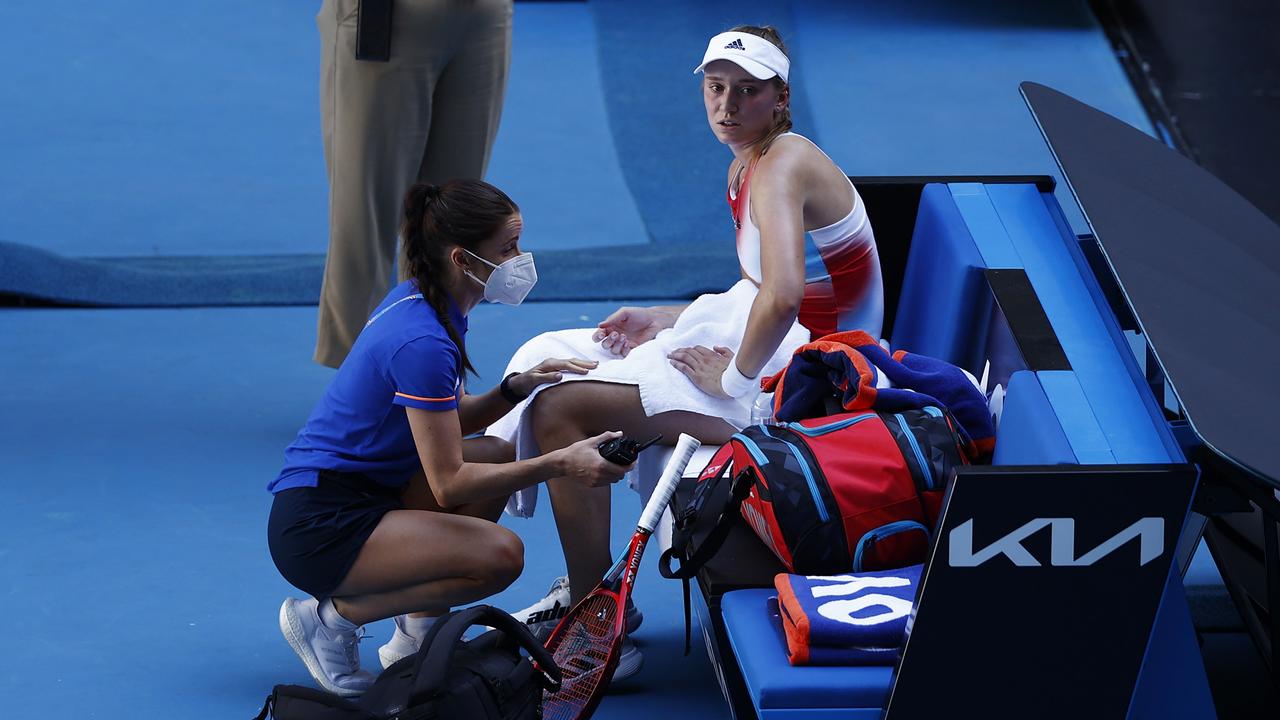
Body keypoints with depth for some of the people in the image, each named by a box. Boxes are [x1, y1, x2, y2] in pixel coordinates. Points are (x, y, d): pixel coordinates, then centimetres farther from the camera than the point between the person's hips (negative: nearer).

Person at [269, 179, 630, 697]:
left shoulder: (418, 302, 7)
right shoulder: (423, 343, -23)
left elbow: (448, 422, 16)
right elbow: (449, 483, -21)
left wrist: (515, 388, -1)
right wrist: (557, 466, -23)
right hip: (317, 528, -10)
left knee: (497, 454, 9)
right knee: (498, 555, -21)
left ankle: (418, 634, 9)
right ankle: (331, 616, -4)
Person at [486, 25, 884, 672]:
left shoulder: (782, 167, -22)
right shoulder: (746, 166, 8)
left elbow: (781, 297, -38)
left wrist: (734, 377, -24)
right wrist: (664, 321, 7)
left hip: (794, 375, -11)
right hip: (763, 347, 11)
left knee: (564, 407, -15)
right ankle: (585, 583, 18)